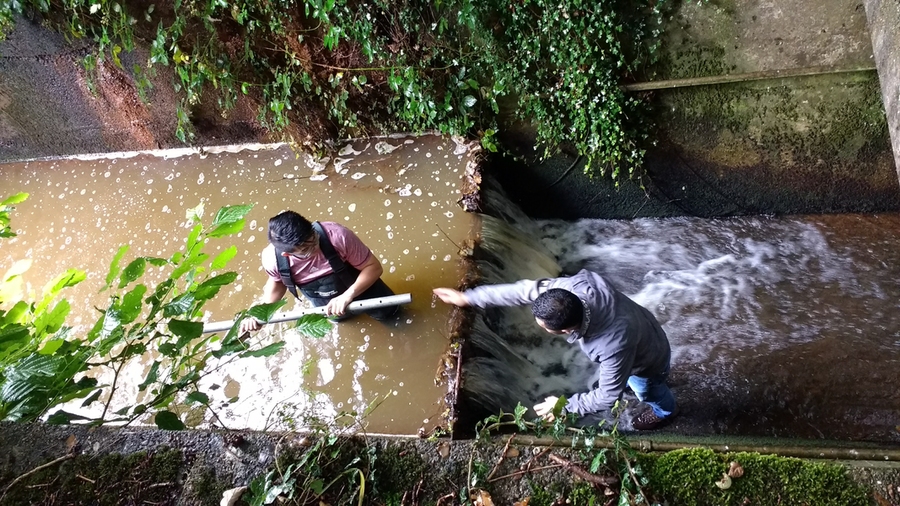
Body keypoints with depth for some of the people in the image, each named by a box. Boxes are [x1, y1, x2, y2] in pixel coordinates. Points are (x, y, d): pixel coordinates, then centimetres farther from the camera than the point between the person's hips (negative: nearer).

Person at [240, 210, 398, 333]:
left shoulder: (337, 236, -45)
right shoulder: (272, 258, -35)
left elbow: (374, 267, -32)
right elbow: (277, 281, -8)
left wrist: (347, 296, -42)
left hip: (353, 282, -2)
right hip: (318, 294, 2)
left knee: (386, 311, 9)